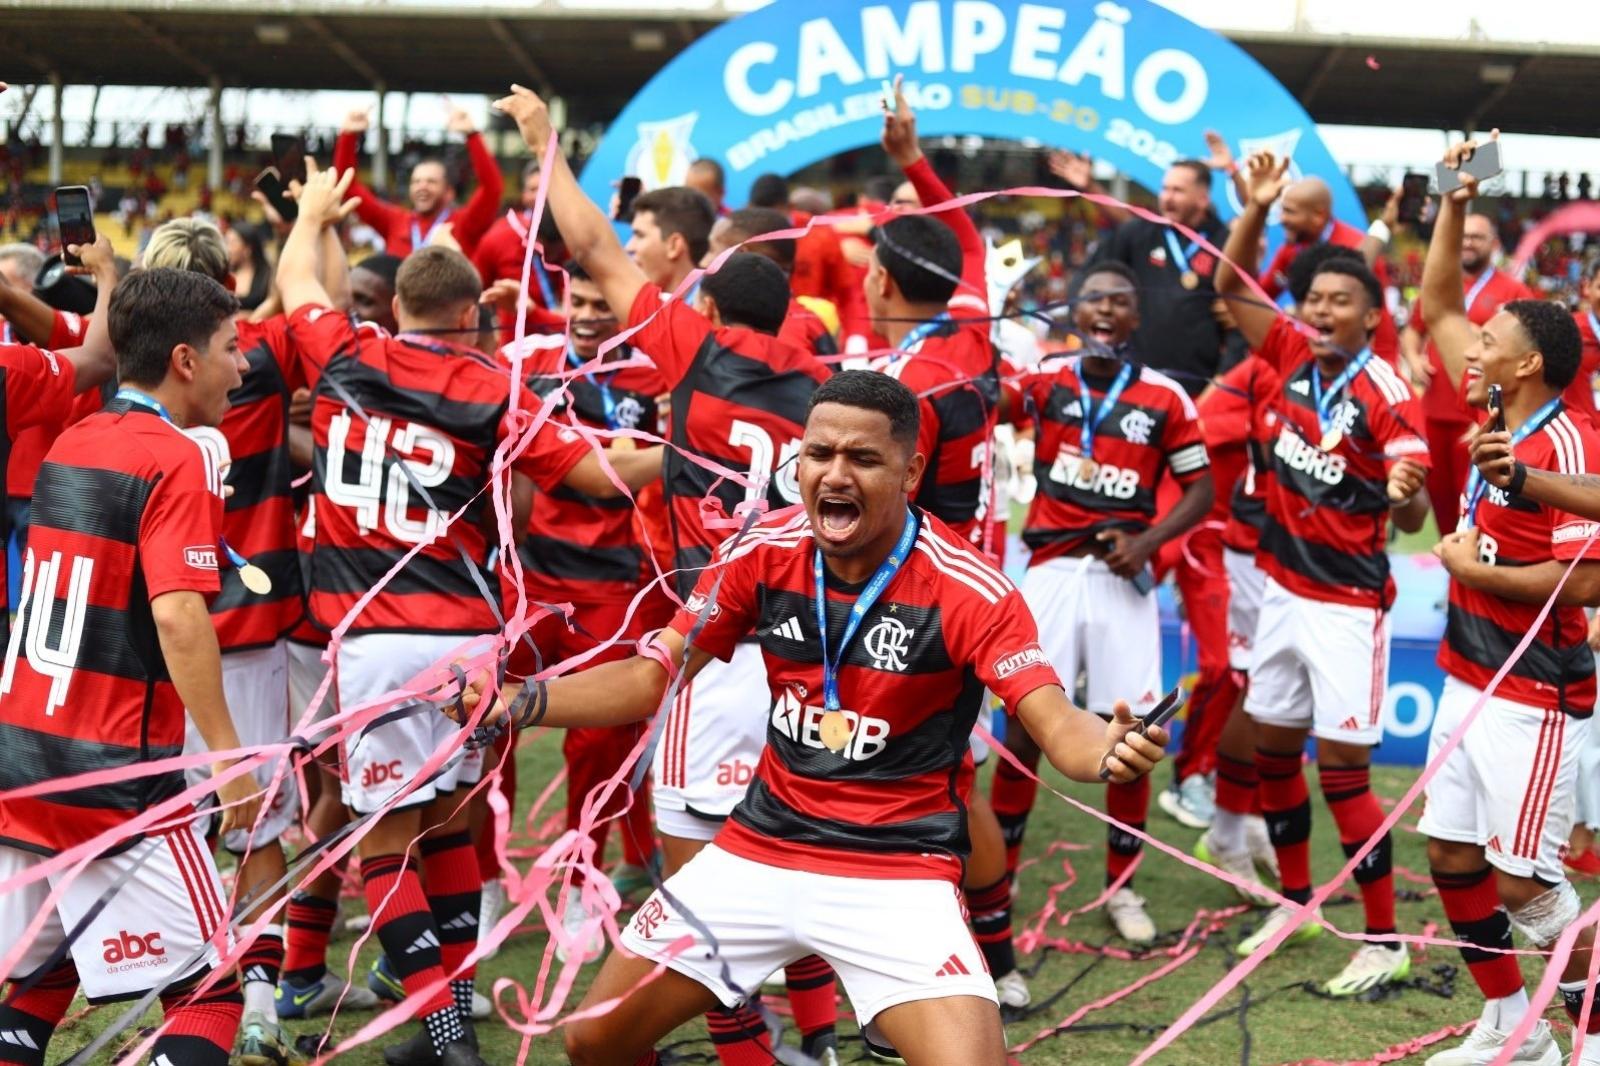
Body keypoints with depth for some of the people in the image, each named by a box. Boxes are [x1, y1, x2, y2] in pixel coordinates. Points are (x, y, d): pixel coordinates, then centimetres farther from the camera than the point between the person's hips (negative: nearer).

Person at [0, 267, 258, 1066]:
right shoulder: (177, 461, -12)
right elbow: (176, 615, -21)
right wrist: (227, 753, -20)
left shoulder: (68, 445, 10)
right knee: (208, 991, -3)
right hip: (115, 777, -8)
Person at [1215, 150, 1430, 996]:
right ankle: (1296, 902, 33)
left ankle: (1384, 941, 3)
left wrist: (1405, 493, -43)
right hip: (1284, 588, 7)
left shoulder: (1387, 397, -18)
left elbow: (1413, 519, -21)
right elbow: (1230, 288, 5)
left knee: (1343, 769, -7)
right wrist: (1256, 207, -8)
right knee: (1273, 748, 15)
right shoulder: (1294, 355, -1)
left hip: (1348, 604, -7)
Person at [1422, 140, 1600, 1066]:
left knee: (1523, 882, -6)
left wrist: (1473, 567, -15)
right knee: (1453, 859, 13)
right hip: (1471, 681, 9)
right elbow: (1438, 309, 16)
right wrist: (1455, 207, 8)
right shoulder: (1495, 417, 5)